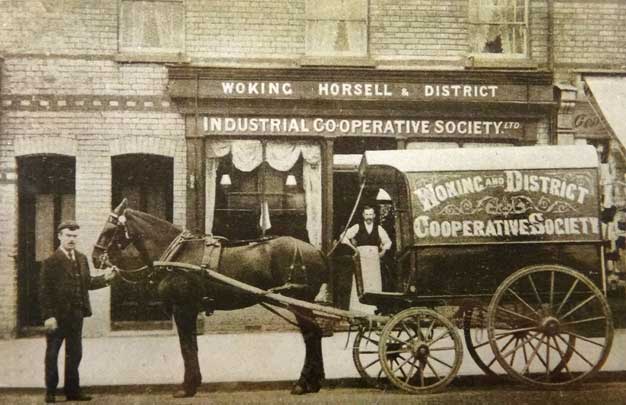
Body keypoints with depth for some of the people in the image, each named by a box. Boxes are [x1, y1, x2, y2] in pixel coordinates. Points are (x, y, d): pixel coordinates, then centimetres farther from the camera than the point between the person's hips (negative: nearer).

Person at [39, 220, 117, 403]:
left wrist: (104, 278, -3)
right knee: (52, 354, 7)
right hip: (57, 316, -6)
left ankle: (72, 390, 23)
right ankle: (50, 391, 19)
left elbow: (87, 283, 14)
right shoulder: (51, 261, -10)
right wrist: (48, 316, -18)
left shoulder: (81, 259, 8)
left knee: (75, 354, 13)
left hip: (76, 315, 6)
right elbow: (45, 291, -12)